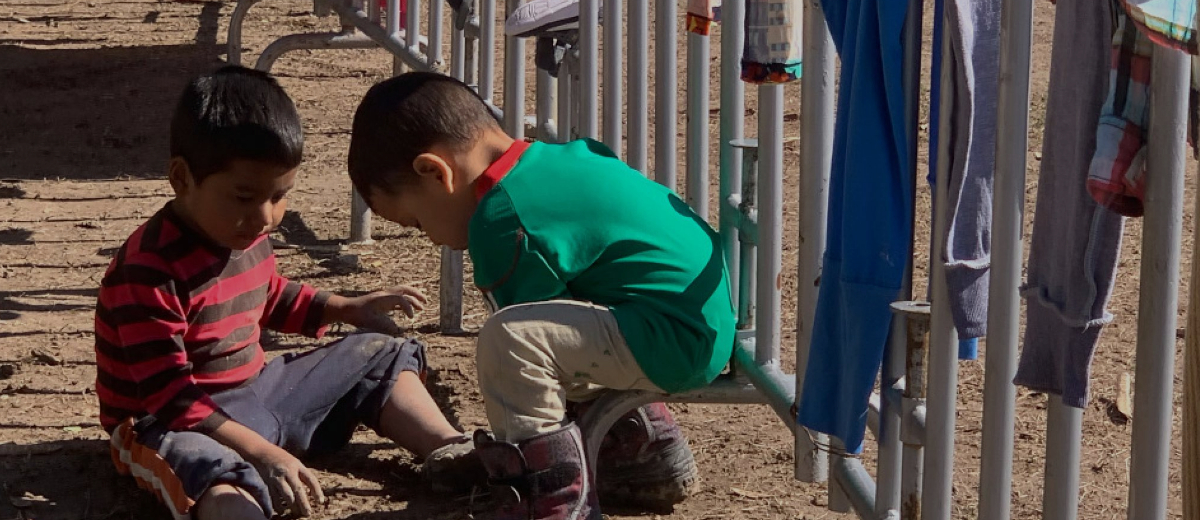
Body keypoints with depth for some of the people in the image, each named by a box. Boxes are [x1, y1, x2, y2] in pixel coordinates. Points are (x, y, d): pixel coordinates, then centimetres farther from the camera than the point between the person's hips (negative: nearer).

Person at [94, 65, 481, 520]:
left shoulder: (246, 233, 3)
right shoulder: (149, 272, -26)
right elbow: (171, 398, -29)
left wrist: (346, 308, 19)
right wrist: (264, 454, -35)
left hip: (253, 392, 10)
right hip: (173, 424, -9)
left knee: (379, 357, 12)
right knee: (218, 474, -44)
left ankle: (452, 454, -6)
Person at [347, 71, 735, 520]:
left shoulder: (504, 225, -15)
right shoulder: (555, 160, 12)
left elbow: (523, 339, -7)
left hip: (677, 341, -11)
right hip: (704, 323, 11)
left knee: (508, 337, -24)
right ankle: (637, 446, 34)